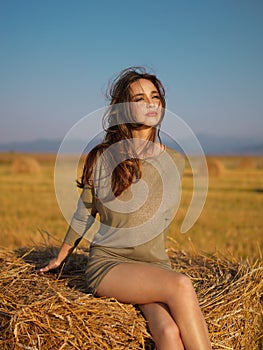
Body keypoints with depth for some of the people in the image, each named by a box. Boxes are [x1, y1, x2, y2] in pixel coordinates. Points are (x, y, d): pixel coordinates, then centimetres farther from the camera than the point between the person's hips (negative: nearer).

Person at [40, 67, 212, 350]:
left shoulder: (175, 161, 5)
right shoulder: (102, 158, -3)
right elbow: (84, 214, 10)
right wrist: (60, 258, 20)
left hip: (156, 265, 3)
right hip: (108, 263, -3)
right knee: (181, 286, -30)